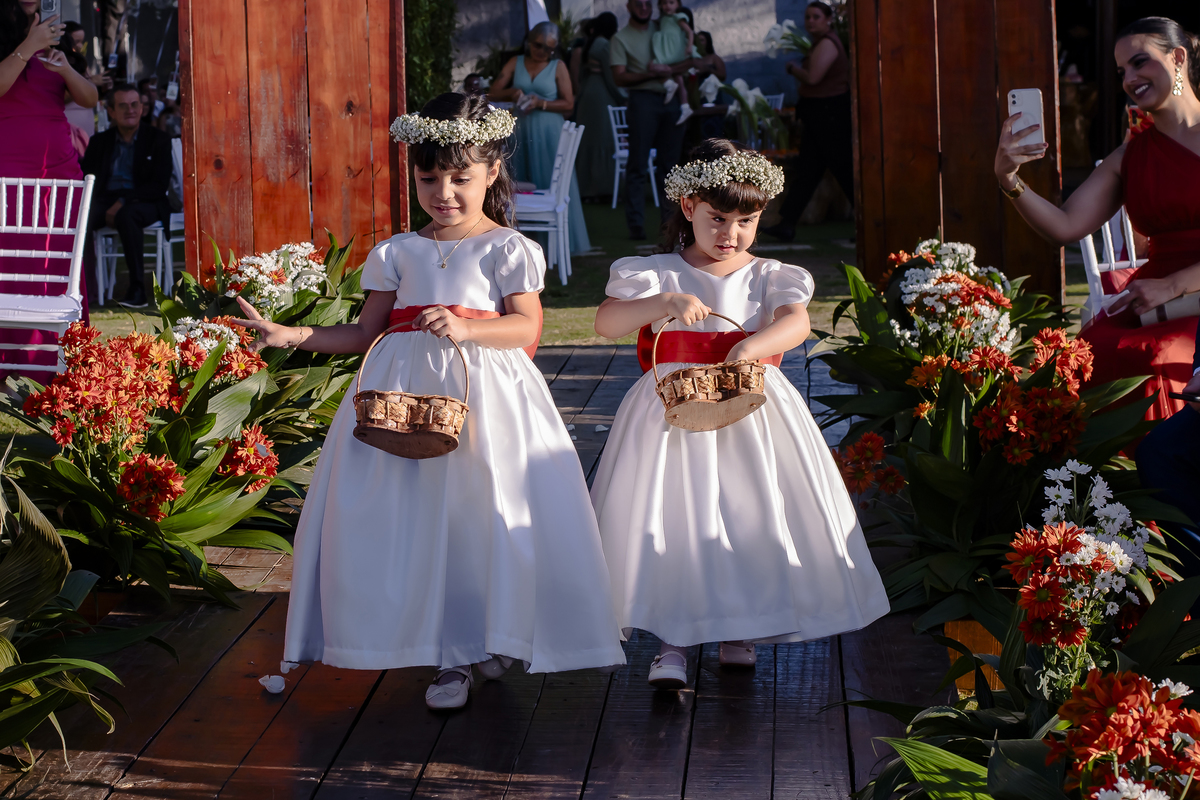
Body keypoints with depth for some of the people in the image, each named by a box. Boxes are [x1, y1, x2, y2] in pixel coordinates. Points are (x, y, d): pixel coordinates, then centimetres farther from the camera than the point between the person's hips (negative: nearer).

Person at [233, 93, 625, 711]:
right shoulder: (398, 253, 13)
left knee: (482, 515, -7)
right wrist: (293, 336, 1)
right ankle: (449, 656, 7)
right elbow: (366, 332, 12)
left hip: (482, 393, -3)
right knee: (412, 519, -2)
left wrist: (466, 328, -23)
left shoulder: (506, 249, 2)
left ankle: (489, 637, 10)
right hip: (405, 392, 4)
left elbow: (527, 326, -7)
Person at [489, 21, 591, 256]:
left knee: (553, 185, -3)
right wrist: (511, 92, -13)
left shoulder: (558, 67, 1)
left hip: (549, 133, -3)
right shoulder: (515, 63, 8)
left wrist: (542, 103, -15)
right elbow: (493, 93, 6)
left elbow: (569, 104, -3)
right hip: (522, 132, 3)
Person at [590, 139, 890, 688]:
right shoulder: (657, 273, 3)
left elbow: (797, 322, -14)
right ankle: (673, 641, -1)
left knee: (749, 516, -1)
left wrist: (751, 347, -35)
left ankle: (738, 628, 20)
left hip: (752, 413, 1)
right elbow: (606, 323, -11)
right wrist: (664, 303, -28)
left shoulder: (768, 277, 7)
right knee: (669, 519, -10)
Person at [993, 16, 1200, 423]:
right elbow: (1065, 227, 9)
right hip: (1152, 304, 4)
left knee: (1148, 359, -33)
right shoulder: (1129, 158, 18)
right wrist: (1008, 179, -6)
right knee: (1092, 353, -28)